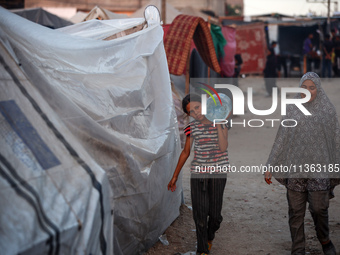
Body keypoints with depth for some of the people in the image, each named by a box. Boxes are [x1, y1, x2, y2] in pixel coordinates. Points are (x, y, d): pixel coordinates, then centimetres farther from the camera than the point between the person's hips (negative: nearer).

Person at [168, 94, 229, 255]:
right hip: (198, 172, 1)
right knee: (200, 213, -2)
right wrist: (175, 176, 12)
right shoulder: (192, 127, 1)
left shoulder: (221, 123, -4)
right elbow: (186, 152, 10)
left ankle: (209, 237, 35)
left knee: (215, 214, 4)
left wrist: (217, 123, -19)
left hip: (218, 172, -1)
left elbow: (223, 147, -18)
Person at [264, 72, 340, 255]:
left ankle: (324, 240, 28)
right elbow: (281, 139, 5)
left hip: (319, 167, -1)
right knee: (296, 211, 4)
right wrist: (270, 166, 3)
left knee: (319, 208, -1)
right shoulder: (292, 110, 2)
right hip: (295, 166, 1)